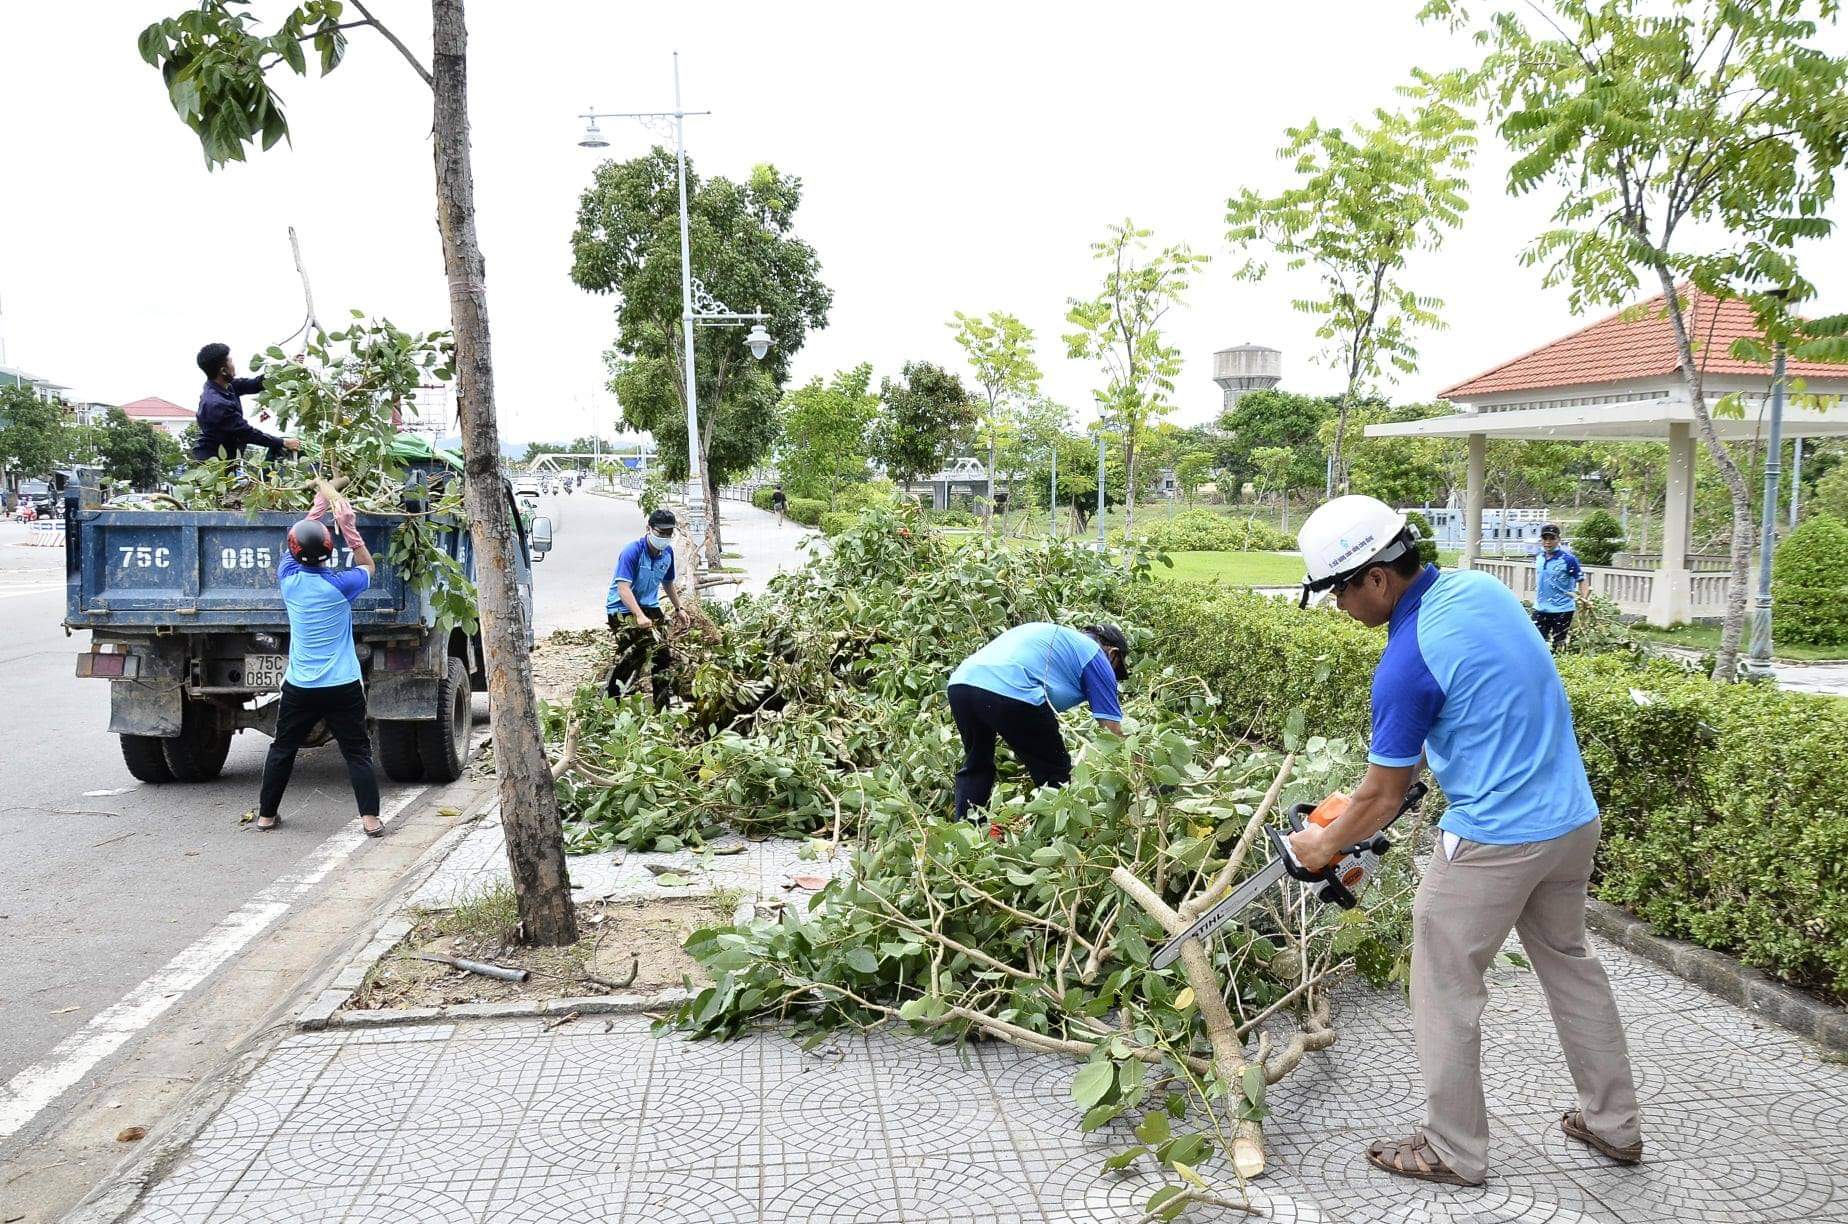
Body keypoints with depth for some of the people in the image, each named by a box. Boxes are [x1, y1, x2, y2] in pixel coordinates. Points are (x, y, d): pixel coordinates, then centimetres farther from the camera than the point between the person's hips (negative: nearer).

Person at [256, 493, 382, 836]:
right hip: (343, 687, -2)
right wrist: (348, 527, 4)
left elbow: (295, 542, 16)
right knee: (357, 752, 2)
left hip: (300, 687, 3)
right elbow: (368, 567, 12)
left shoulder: (289, 579, -3)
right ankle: (370, 818, -5)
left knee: (282, 750, 17)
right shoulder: (341, 585, -10)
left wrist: (318, 507, 19)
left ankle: (266, 814, 25)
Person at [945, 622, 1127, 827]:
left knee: (976, 767, 28)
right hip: (1010, 692, -7)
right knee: (1055, 776, 11)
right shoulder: (1096, 656, 17)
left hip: (959, 681, 7)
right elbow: (1113, 730, 13)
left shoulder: (1052, 633, 38)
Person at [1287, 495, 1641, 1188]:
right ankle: (1614, 1124, 39)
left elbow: (1382, 799, -11)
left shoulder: (1406, 663, -22)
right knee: (1569, 962, 25)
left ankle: (1455, 1151, 23)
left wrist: (1323, 844, 6)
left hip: (1494, 843, -8)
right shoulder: (1480, 587, 1)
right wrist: (1413, 758, 19)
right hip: (1575, 819, 9)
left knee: (1446, 990, 9)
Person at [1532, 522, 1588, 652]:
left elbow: (1582, 580, -11)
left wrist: (1584, 600, -26)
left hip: (1562, 610, -5)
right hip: (1540, 609, 5)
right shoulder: (1539, 557, 3)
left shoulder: (1568, 559, -13)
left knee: (1558, 646, 4)